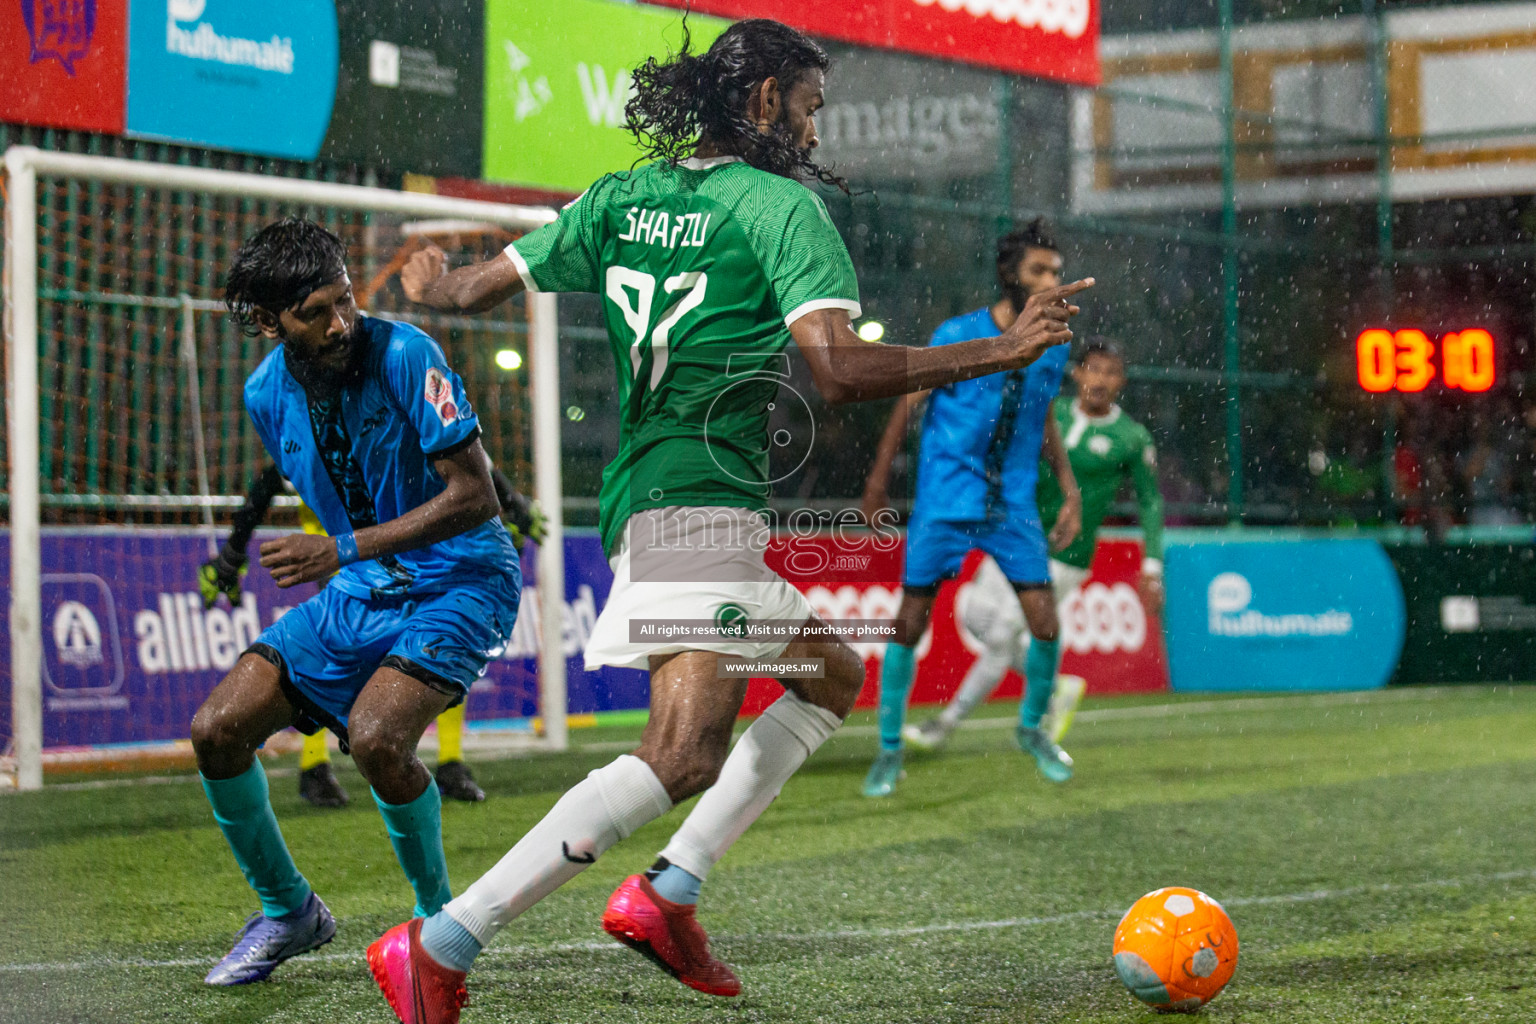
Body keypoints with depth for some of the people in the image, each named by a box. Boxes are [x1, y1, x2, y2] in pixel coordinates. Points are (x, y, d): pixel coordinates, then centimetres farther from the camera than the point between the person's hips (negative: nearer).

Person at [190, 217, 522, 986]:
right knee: (217, 729, -6)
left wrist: (344, 549, -26)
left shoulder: (403, 356, -20)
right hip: (359, 589, 7)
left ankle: (438, 916, -5)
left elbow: (474, 497, -22)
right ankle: (288, 911, 16)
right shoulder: (267, 394, -1)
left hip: (460, 581, -6)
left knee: (375, 736, -31)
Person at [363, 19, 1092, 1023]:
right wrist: (1002, 351, -13)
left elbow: (480, 287, 16)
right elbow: (840, 370, -19)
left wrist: (432, 285, 39)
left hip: (647, 496, 10)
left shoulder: (622, 196, 14)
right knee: (684, 756, -19)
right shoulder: (782, 206, -7)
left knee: (834, 676, 21)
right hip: (703, 502, -10)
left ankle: (668, 892, 9)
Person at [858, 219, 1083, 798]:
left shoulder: (1052, 347, 4)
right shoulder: (957, 336, -9)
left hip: (1014, 505, 3)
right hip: (945, 500, -3)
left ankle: (1031, 729, 22)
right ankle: (889, 750, 12)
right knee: (911, 623, -3)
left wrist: (1070, 490, 11)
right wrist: (878, 483, 0)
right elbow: (909, 404, -1)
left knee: (1045, 625, -4)